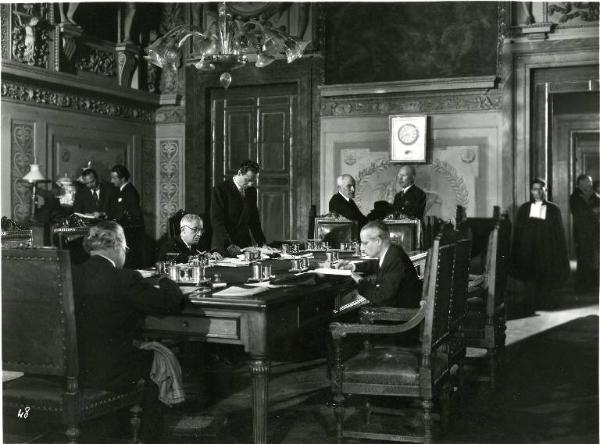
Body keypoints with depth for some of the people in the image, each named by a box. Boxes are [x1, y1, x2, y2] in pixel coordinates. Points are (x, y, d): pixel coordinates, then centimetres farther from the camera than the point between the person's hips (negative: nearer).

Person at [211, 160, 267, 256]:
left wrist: (262, 243, 7)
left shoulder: (251, 191, 11)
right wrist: (228, 245, -24)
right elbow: (216, 221, -15)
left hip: (245, 245, 5)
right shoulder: (220, 190, -8)